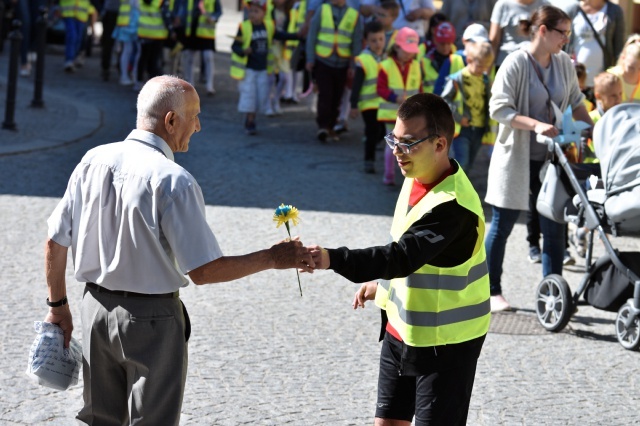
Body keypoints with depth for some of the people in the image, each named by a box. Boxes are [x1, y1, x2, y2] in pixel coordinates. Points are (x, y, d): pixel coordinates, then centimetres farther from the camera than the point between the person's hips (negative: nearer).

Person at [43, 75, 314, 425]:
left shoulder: (94, 160, -2)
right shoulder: (173, 181, -20)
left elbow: (55, 242, 4)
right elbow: (203, 271, -19)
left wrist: (58, 305, 16)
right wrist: (272, 259, -10)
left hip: (96, 307, 6)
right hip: (151, 318, -6)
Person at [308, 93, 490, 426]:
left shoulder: (452, 205, -28)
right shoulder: (416, 180, 0)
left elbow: (403, 257, -39)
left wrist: (332, 259, -47)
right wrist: (384, 283, 21)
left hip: (445, 339, -9)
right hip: (401, 329, 9)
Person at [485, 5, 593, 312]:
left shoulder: (564, 63, 3)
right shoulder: (516, 63, -14)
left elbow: (576, 103, 17)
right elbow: (498, 108, -18)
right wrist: (535, 125, -28)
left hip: (550, 159, 5)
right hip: (515, 157, -5)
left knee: (554, 228, 2)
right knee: (502, 226, 7)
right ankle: (492, 292, 19)